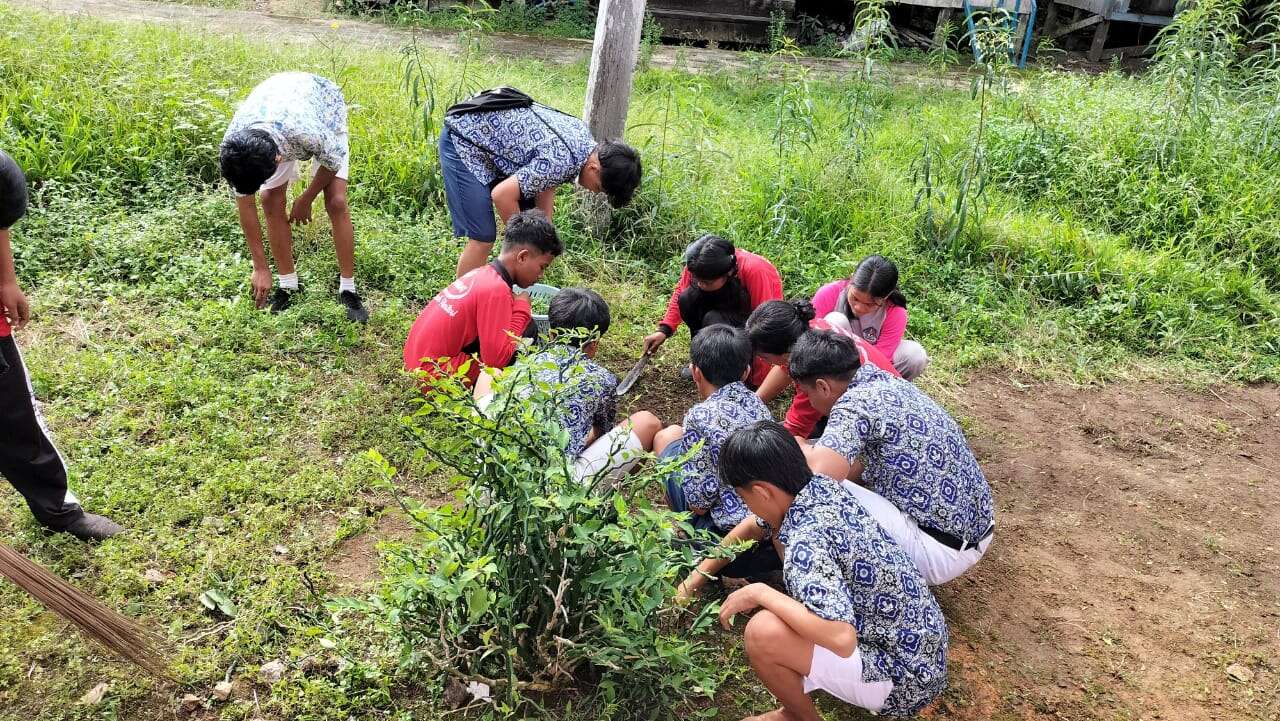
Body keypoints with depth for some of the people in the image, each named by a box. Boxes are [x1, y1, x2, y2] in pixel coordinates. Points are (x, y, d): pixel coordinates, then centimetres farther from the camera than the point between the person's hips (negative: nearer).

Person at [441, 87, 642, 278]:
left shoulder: (583, 134, -4)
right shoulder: (561, 161, -32)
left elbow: (545, 182, 4)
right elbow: (501, 195, -32)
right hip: (462, 140, -9)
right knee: (482, 238, -14)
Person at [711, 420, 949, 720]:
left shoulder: (807, 541, -29)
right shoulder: (826, 487, -3)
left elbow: (841, 638, -40)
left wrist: (760, 593, -26)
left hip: (901, 681, -9)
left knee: (763, 632, -24)